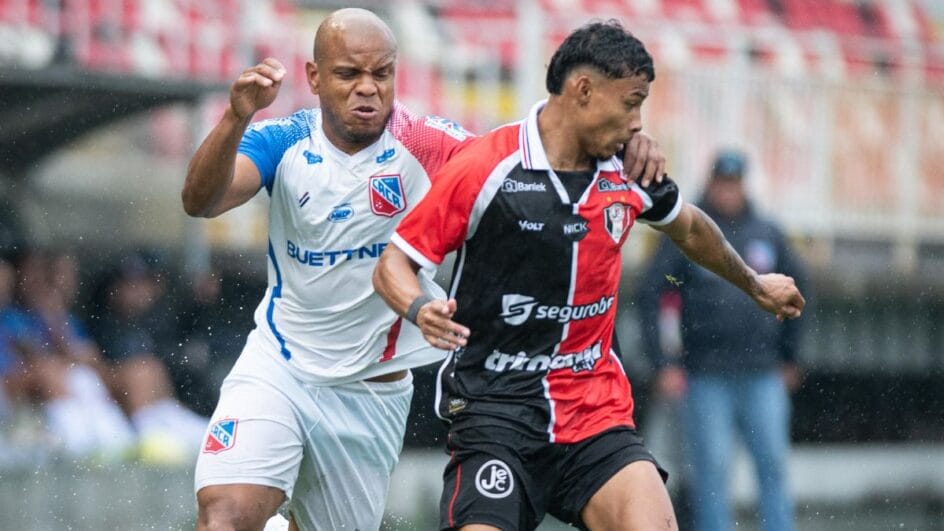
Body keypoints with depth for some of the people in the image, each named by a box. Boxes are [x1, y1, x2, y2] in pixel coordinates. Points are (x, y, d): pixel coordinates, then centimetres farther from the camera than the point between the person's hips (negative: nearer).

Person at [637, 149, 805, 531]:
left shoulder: (767, 234, 10)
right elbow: (649, 296, -1)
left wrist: (789, 356, 19)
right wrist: (664, 363, -8)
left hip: (762, 374, 3)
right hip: (707, 377, -3)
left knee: (773, 464, -1)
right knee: (712, 469, -3)